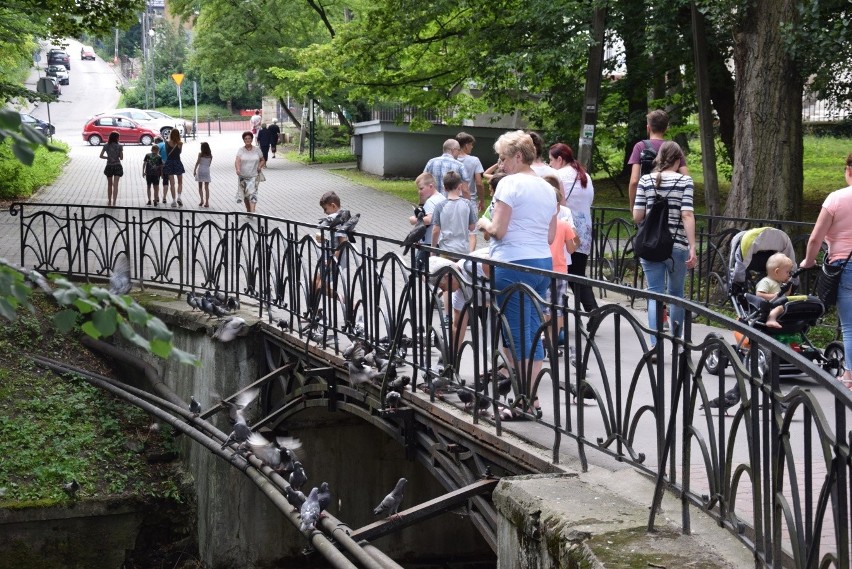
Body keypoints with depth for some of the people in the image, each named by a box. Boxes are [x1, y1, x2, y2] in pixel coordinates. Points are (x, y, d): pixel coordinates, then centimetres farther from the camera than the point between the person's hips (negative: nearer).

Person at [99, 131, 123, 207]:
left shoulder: (106, 146, -2)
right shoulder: (119, 146, -7)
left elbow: (101, 156, -1)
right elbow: (121, 158, -5)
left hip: (109, 167, 2)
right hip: (117, 167, -2)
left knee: (109, 185, 18)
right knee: (115, 185, -2)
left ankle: (109, 202, 27)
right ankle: (114, 203, -9)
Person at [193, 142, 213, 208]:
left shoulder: (200, 154, -7)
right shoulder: (210, 155, 1)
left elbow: (197, 163, -6)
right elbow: (209, 163, 7)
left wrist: (194, 170, 0)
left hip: (200, 171, -2)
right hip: (207, 171, 2)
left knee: (200, 187, 8)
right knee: (206, 187, 3)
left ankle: (202, 200, -7)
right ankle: (207, 202, -1)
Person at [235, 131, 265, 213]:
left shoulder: (257, 150, 3)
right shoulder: (241, 150, -2)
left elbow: (262, 160, 16)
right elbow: (237, 161, -17)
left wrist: (260, 166, -5)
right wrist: (238, 169, -37)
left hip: (254, 176, -1)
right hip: (243, 176, 1)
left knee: (252, 193, -16)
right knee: (245, 195, 12)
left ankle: (252, 211, -26)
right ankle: (248, 211, 29)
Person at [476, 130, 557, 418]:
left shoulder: (510, 183, -10)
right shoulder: (547, 188, 15)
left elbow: (498, 231, -14)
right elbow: (551, 236, 17)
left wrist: (484, 223, 5)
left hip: (514, 265, -8)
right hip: (543, 264, 8)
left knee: (516, 336, -2)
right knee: (533, 333, 11)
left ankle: (526, 402, 0)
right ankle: (531, 398, 14)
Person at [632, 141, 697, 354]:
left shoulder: (645, 180, 2)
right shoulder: (684, 181, -3)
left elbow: (637, 216, 0)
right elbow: (687, 215, -11)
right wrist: (692, 248, -11)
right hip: (677, 246, -1)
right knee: (676, 293, 16)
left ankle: (655, 347, -8)